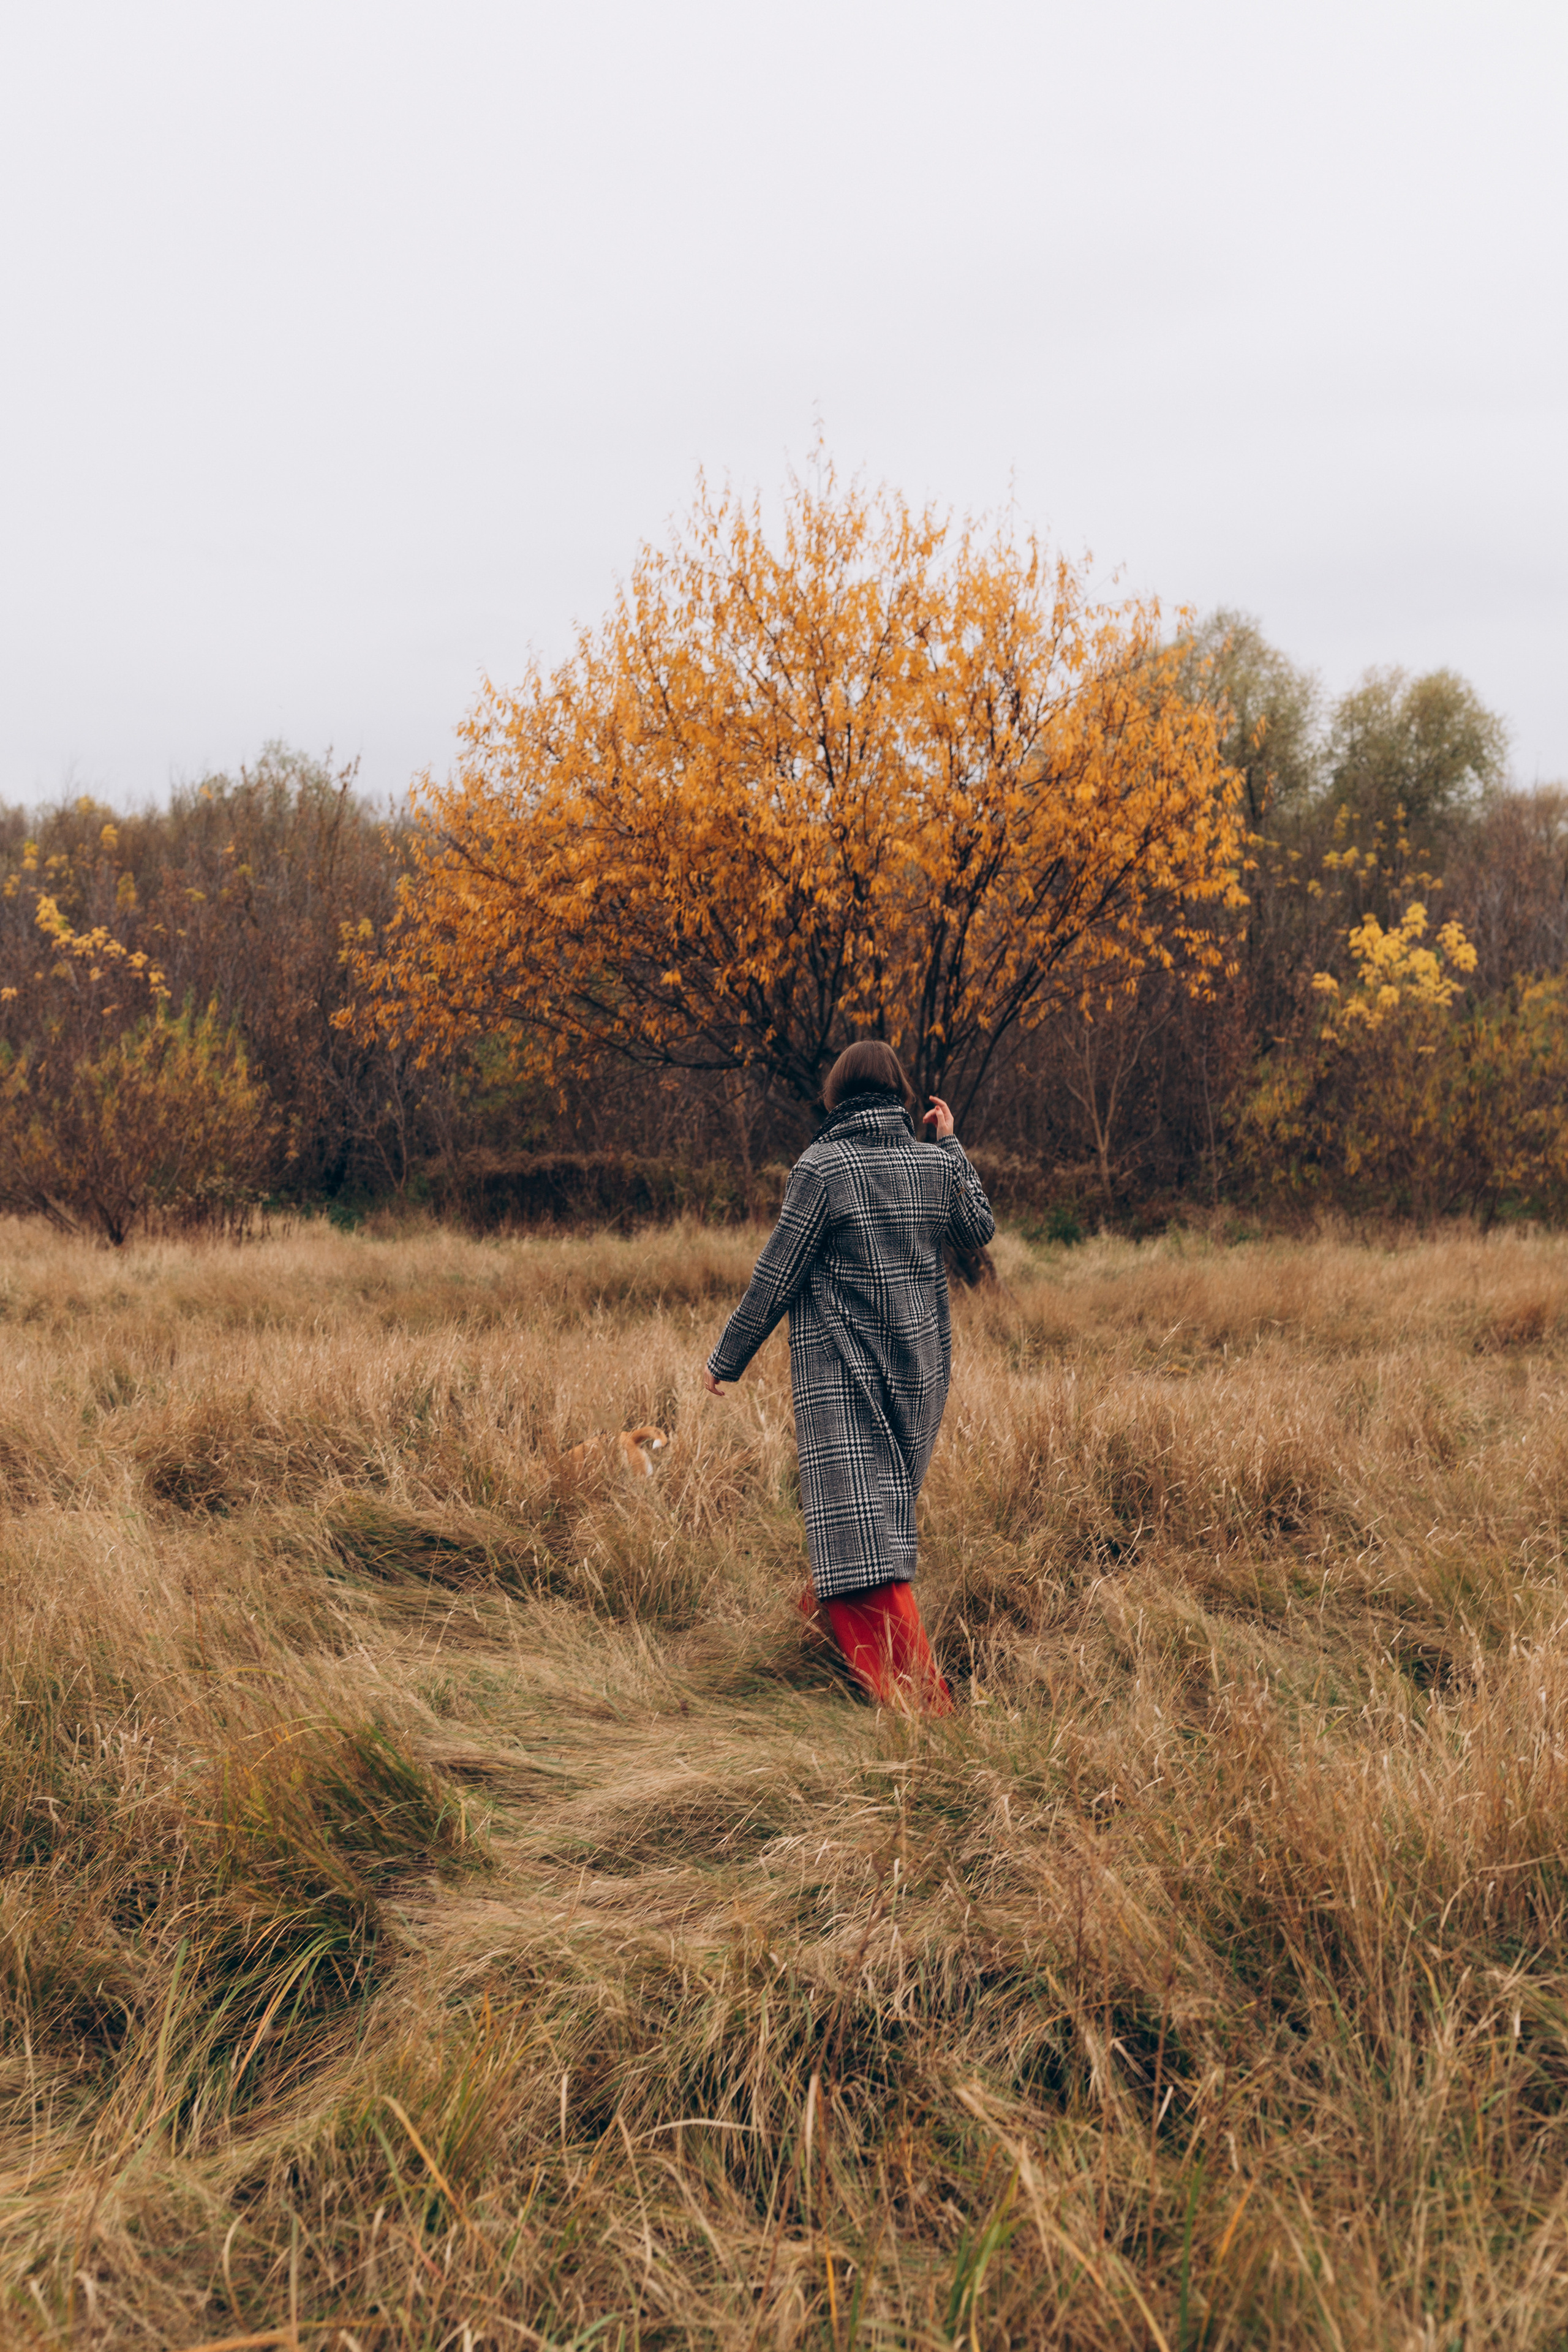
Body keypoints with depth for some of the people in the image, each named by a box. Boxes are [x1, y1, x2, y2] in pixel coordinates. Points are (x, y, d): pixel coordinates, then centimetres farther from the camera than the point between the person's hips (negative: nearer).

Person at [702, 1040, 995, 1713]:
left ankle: (916, 1697, -16)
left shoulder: (823, 1165, -11)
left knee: (856, 1529, -8)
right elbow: (979, 1232, 23)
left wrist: (726, 1359, 2)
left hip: (841, 1376, -6)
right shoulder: (935, 1163, 3)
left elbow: (775, 1278, -8)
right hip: (920, 1371, 6)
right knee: (888, 1508, 21)